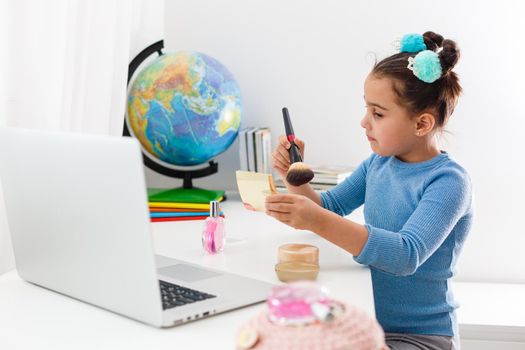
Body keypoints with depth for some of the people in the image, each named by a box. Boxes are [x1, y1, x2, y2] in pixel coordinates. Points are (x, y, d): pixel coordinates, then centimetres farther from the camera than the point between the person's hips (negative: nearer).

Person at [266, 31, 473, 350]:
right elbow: (331, 207, 14)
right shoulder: (377, 163, 2)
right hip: (369, 321, 6)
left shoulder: (449, 181, -19)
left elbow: (407, 255, -32)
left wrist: (319, 222, -41)